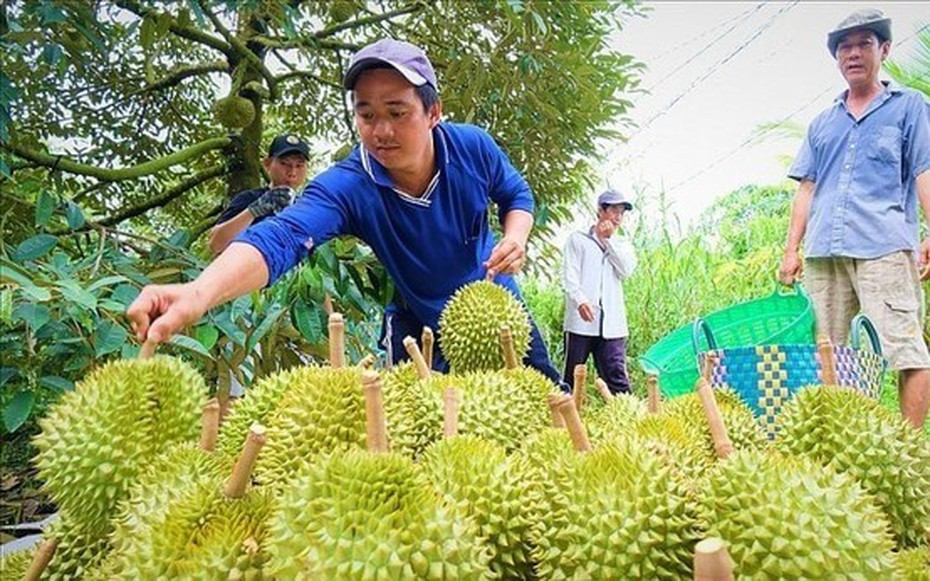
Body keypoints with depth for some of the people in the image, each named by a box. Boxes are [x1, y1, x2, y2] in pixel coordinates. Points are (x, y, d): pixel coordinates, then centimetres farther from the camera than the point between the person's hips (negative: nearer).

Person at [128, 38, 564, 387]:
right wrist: (200, 292, -68)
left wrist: (515, 238, -23)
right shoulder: (346, 186, -31)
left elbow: (517, 194, 0)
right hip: (417, 323, -2)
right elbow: (283, 236, -49)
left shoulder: (474, 148, -22)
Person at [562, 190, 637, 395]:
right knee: (572, 376, 1)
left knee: (617, 377, -4)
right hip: (581, 320, -2)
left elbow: (626, 270, 1)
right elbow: (569, 274, -1)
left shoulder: (623, 245, 21)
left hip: (612, 324, 2)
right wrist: (580, 300, -18)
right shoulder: (578, 239, 11)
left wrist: (608, 240, 3)